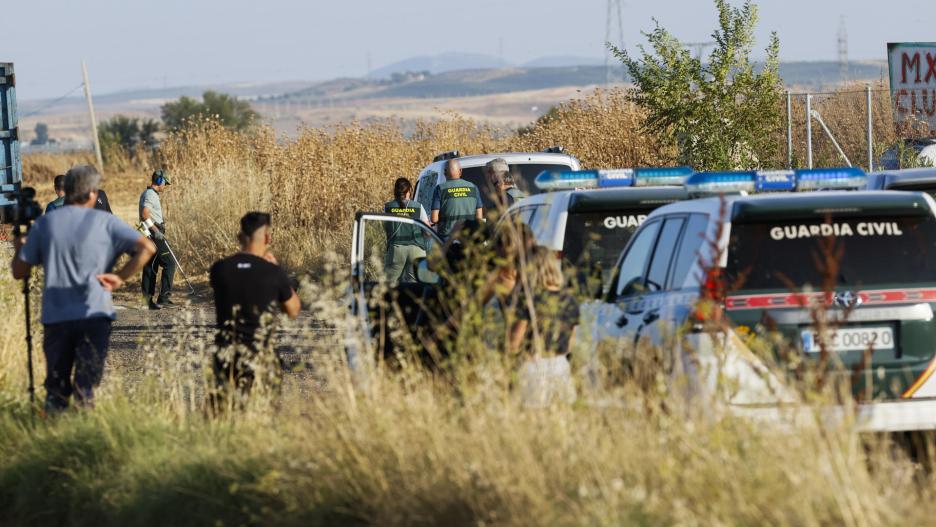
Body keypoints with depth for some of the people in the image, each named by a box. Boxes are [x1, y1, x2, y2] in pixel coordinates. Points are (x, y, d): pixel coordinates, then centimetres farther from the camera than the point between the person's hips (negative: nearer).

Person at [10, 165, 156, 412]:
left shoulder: (45, 223, 7)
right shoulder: (105, 221, 2)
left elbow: (20, 271, 11)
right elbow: (147, 248, -8)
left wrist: (20, 248, 31)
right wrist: (120, 278, -2)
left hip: (55, 317, 2)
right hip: (94, 313, -2)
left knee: (56, 386, 11)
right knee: (86, 384, 0)